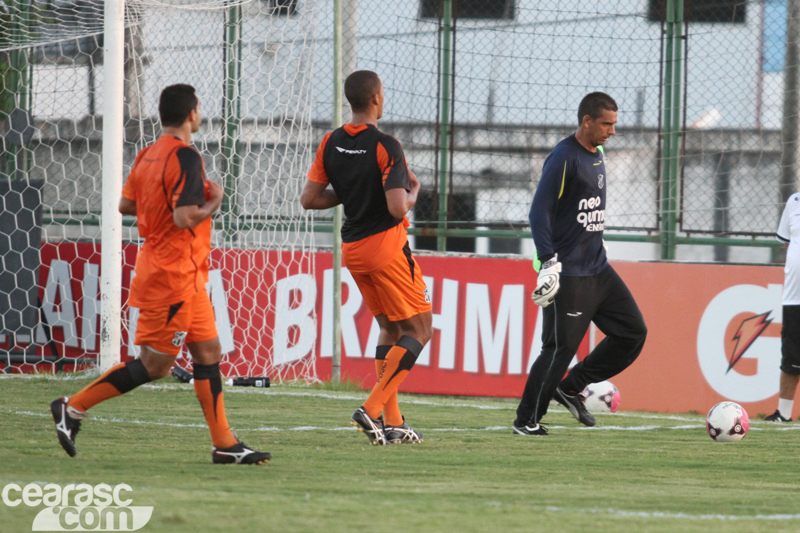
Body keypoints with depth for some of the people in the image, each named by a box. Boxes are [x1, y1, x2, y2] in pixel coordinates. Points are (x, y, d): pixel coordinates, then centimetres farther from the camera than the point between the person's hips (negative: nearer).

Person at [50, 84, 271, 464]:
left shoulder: (148, 155, 9)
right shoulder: (185, 157, -18)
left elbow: (125, 204, 16)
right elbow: (185, 218, -26)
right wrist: (213, 202, -8)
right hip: (174, 276, -10)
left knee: (208, 352, 9)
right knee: (154, 365, -4)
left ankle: (224, 444, 9)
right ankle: (73, 407, 0)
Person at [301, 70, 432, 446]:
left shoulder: (330, 144, 3)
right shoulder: (385, 146, -17)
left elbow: (309, 199, 5)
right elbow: (398, 208, -22)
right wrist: (413, 193, -1)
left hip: (352, 247, 7)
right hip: (386, 244, -7)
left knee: (390, 328, 18)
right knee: (419, 329, 1)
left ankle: (392, 422, 11)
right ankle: (372, 408, -13)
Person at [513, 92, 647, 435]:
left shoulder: (597, 156, 13)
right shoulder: (563, 158, -14)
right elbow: (539, 211, -18)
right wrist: (548, 262, -25)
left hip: (597, 269, 9)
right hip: (567, 274, -9)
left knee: (633, 332, 3)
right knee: (561, 347, -7)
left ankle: (572, 387, 12)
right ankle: (527, 420, 5)